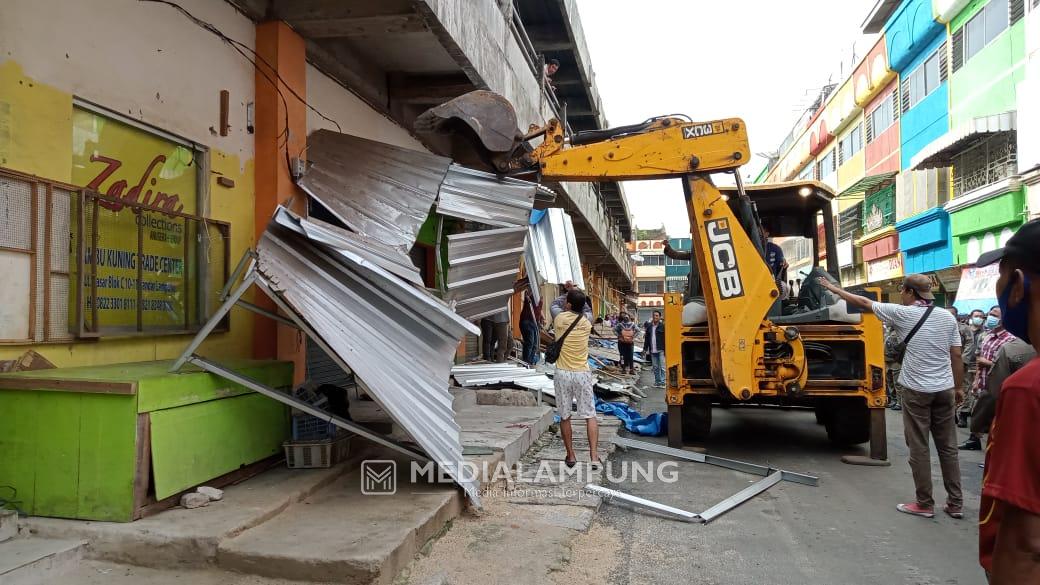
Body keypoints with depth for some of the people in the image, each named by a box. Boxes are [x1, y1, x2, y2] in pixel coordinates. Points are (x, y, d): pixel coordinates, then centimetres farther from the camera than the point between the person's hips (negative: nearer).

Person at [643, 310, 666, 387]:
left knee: (662, 367, -7)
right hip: (653, 351, 5)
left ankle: (662, 382, -5)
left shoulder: (663, 326, -3)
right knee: (655, 367, 10)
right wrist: (645, 349, 14)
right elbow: (646, 339, 18)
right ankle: (657, 382, 17)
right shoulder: (649, 326, 12)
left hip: (661, 350, -5)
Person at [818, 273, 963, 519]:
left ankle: (924, 504, 9)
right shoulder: (948, 317, 5)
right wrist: (959, 387, 17)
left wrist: (833, 288, 11)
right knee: (948, 447, 11)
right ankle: (955, 504, 17)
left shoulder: (903, 313, -7)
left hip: (916, 390, -5)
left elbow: (863, 302, 1)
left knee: (919, 448, 3)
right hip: (945, 389, 5)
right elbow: (956, 356, 7)